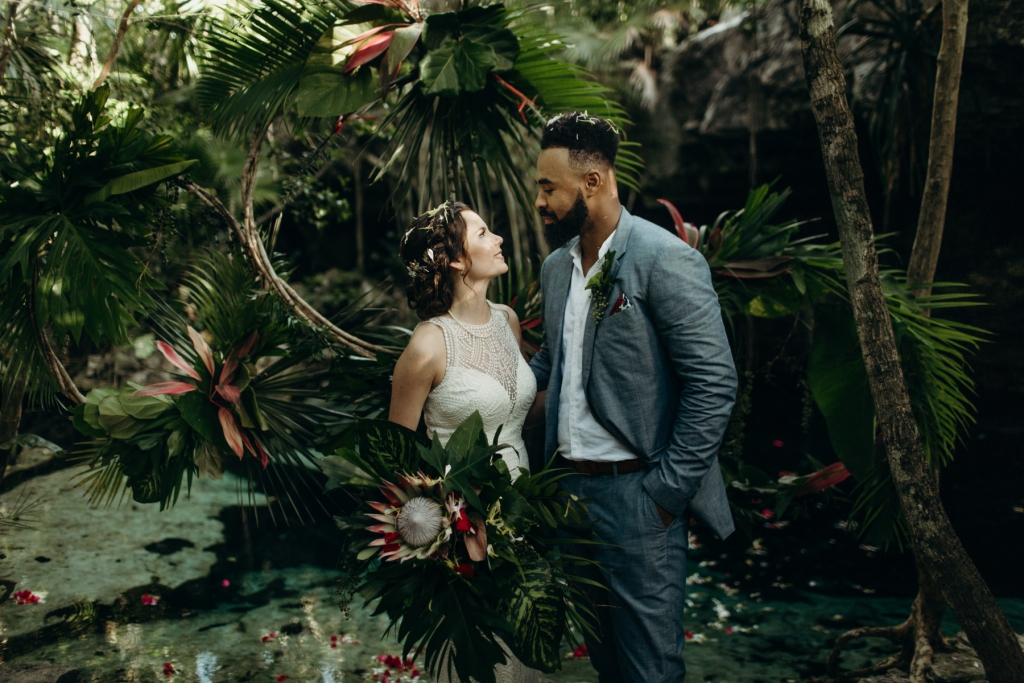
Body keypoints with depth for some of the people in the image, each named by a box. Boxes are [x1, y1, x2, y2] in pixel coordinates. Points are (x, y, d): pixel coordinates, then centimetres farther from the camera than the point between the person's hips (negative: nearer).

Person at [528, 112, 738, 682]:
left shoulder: (667, 261, -14)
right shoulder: (557, 266, 10)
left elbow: (715, 383, -17)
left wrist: (668, 491, -16)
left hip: (636, 495, -7)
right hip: (570, 486, 7)